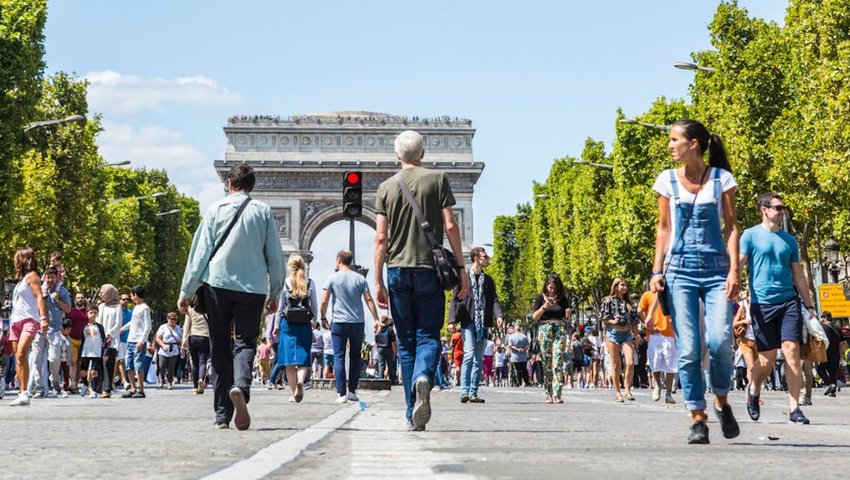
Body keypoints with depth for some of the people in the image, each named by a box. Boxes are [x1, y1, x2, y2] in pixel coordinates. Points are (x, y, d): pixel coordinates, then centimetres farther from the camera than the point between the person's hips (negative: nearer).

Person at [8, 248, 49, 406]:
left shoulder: (32, 276, -1)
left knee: (22, 355, -23)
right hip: (16, 321, 9)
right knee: (18, 359, 3)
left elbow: (39, 297, -12)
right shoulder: (21, 278, 23)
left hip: (29, 320, -9)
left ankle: (24, 394, -27)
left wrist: (43, 318, -23)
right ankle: (22, 393, 4)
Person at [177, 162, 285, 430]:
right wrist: (274, 293, 17)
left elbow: (200, 252, 2)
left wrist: (186, 291, 5)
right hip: (253, 287, 0)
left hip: (217, 284, 0)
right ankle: (240, 386, -31)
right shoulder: (263, 211, 5)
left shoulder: (216, 209, 4)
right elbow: (275, 256, 7)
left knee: (220, 348, 8)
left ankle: (222, 415, 7)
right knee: (245, 342, 2)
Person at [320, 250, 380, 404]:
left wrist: (323, 318, 10)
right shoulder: (360, 279, 4)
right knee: (355, 357, 13)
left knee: (339, 357, 0)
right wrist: (375, 319, -3)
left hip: (339, 323, -2)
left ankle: (341, 393, -9)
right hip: (357, 322, 2)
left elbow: (324, 301, -3)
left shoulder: (333, 278, 0)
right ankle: (352, 391, 11)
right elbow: (369, 299, -3)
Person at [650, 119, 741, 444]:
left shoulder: (721, 179, 3)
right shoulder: (667, 180, 9)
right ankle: (698, 420, 2)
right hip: (680, 271, 2)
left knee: (719, 341, -16)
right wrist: (657, 270, 4)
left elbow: (731, 226, 3)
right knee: (688, 350, -5)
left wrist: (734, 270, -7)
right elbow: (664, 228, 13)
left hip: (716, 270, -2)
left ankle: (722, 403, 9)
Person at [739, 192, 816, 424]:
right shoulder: (750, 235, 2)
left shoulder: (789, 240, 14)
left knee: (792, 352, -9)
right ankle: (754, 390, 31)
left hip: (789, 301, 3)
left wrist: (810, 305, 16)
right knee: (767, 359, 0)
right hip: (762, 303, -3)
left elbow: (798, 275, 19)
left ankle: (794, 407, -6)